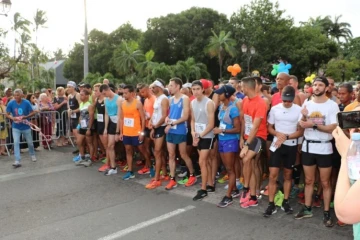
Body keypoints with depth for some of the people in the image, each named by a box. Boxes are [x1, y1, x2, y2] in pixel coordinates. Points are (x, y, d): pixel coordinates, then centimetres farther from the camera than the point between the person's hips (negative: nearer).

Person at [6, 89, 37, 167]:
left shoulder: (26, 103, -13)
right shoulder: (11, 103, -10)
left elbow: (32, 113, -6)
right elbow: (7, 115, -2)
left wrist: (25, 117, -24)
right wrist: (13, 118, -23)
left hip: (26, 126, 0)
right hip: (16, 127, 0)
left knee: (30, 142, 13)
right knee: (16, 142, -10)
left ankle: (32, 155, 39)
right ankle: (17, 161, -9)